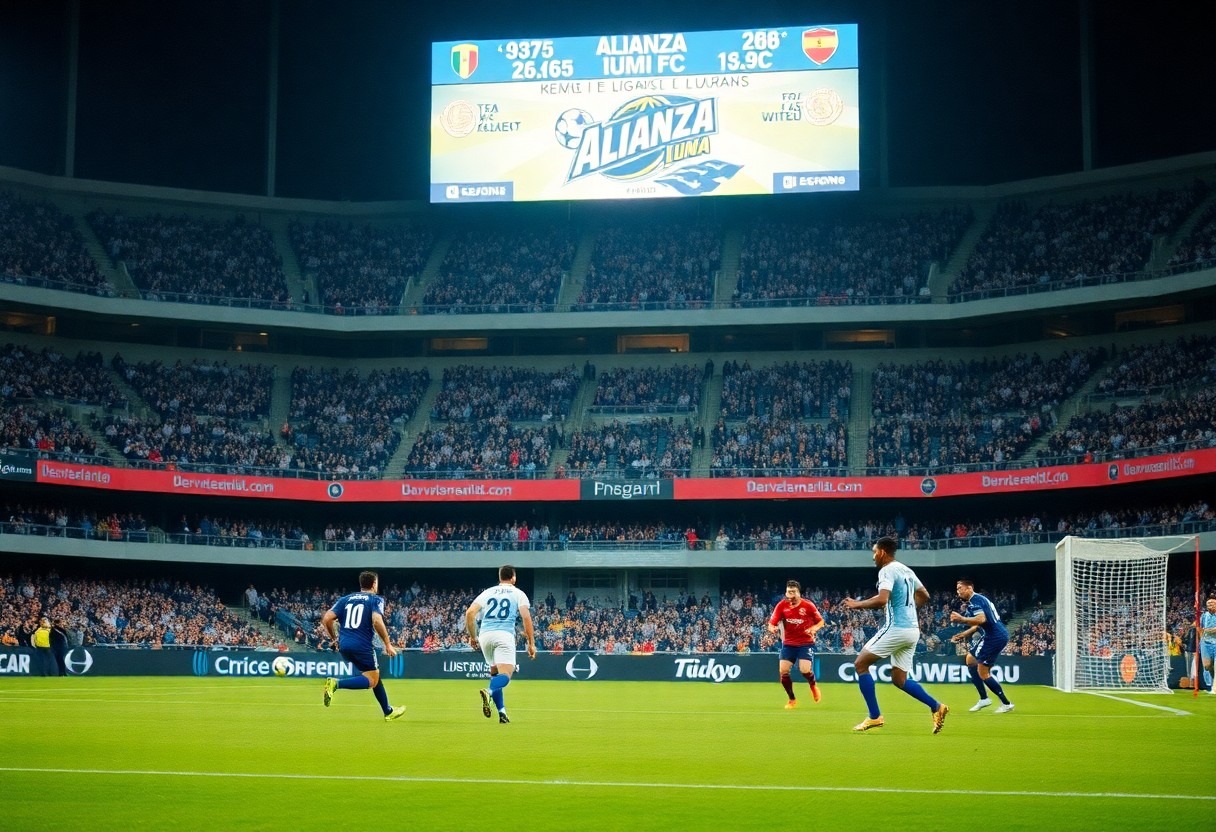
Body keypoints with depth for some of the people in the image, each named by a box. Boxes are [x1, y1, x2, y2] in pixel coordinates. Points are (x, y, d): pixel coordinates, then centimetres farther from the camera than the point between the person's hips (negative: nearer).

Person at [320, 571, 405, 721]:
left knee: (374, 674, 21)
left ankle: (388, 712, 28)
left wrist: (335, 639, 19)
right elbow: (377, 621, -18)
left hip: (344, 645, 7)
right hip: (362, 645, -7)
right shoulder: (376, 600, 1)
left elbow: (326, 619, 5)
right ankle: (337, 684, -21)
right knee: (371, 680, 1)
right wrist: (388, 644, -10)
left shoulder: (345, 599, 15)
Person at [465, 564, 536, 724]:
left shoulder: (487, 592, 19)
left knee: (494, 672, 21)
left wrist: (472, 636, 17)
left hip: (485, 635, 4)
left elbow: (470, 613, 8)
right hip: (505, 635, -4)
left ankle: (502, 711, 14)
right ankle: (488, 692, -45)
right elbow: (526, 617, -1)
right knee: (505, 675, -13)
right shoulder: (518, 594, 11)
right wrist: (531, 643, 1)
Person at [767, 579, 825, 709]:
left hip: (806, 643, -2)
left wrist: (814, 628, -21)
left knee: (805, 670, -20)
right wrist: (772, 628, -31)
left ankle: (813, 686, 18)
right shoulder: (781, 605, -7)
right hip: (788, 643, 3)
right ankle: (792, 699, 13)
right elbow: (772, 623, -7)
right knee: (783, 671, -10)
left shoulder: (808, 605, -11)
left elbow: (821, 621, 0)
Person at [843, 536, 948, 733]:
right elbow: (924, 596, 26)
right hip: (912, 629, 9)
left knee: (860, 664, 1)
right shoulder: (907, 570, 17)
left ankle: (874, 716, -3)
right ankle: (936, 707, -1)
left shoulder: (887, 570, -11)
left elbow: (881, 600, -24)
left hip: (896, 628, -9)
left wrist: (858, 605, -10)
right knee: (899, 679, 14)